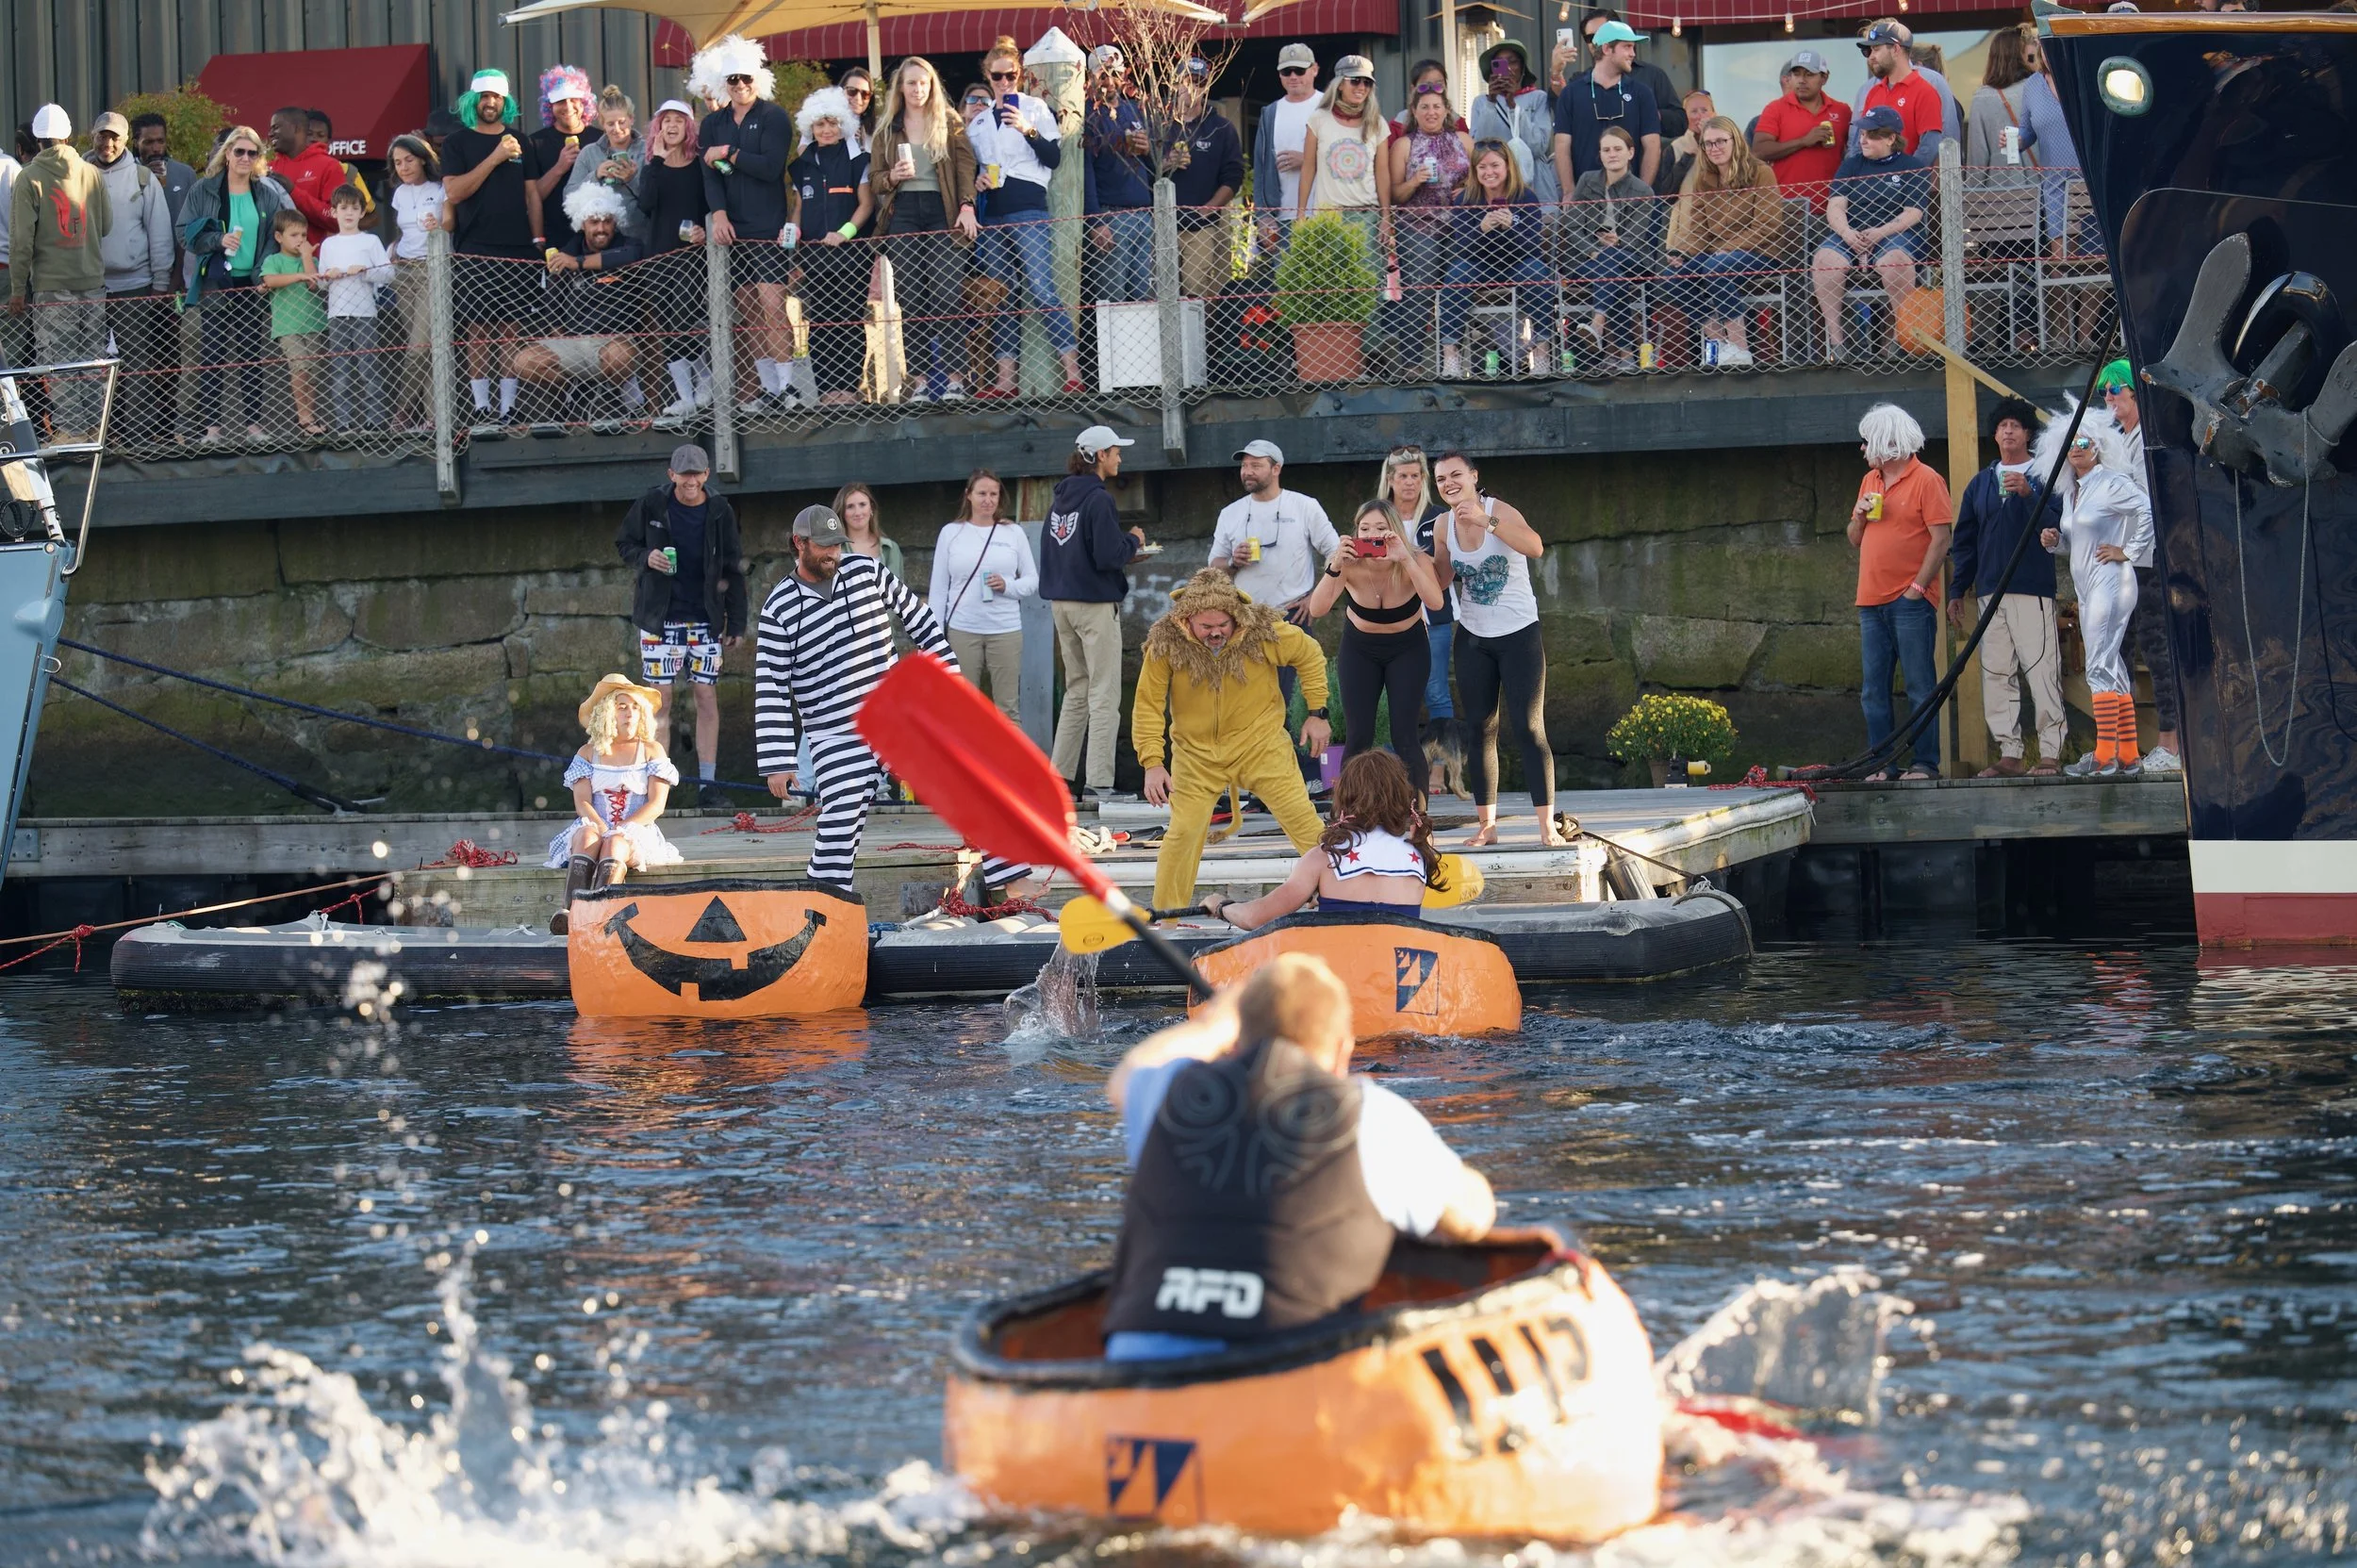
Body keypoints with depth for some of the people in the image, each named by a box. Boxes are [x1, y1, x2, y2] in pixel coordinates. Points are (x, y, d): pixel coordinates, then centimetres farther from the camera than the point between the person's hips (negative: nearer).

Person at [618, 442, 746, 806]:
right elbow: (624, 544, 9)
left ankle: (708, 783, 6)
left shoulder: (720, 513, 0)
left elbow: (733, 571, 6)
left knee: (707, 698, 0)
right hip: (660, 618, -1)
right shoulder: (650, 507, -4)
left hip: (706, 619, 1)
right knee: (660, 700, -2)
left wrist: (736, 624, 4)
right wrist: (645, 557, -14)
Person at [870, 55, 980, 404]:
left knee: (948, 294, -10)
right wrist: (893, 177, -8)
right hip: (902, 214, 2)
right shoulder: (887, 129, 13)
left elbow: (965, 164, 2)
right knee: (910, 299, -3)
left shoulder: (949, 121, 9)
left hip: (942, 211, -2)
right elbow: (874, 178, 14)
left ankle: (952, 377, -8)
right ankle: (919, 379, -1)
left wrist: (967, 205, -11)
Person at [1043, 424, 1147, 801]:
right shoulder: (1097, 499, -15)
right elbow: (1109, 556, -21)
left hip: (1061, 603, 8)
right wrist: (1134, 541, 0)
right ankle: (1098, 781, -8)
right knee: (1104, 695, -5)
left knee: (1077, 691, 17)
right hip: (1095, 603, -8)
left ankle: (1061, 774, 17)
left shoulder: (1061, 498, 10)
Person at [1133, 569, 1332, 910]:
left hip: (1260, 744, 0)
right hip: (1197, 753, 0)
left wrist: (1317, 713, 2)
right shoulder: (1165, 643, -17)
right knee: (1183, 833, -5)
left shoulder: (1263, 632, -16)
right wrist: (1152, 763, -17)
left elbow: (1310, 655, 2)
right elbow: (1147, 705, -10)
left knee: (1304, 822, -3)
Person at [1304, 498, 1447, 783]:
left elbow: (1436, 602, -42)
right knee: (1358, 738, -6)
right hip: (1360, 649, 1)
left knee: (1405, 738, -10)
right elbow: (1316, 610, -33)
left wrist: (1405, 560, -49)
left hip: (1407, 649, -1)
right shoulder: (1350, 565, -22)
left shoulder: (1415, 561, -24)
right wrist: (1335, 567, -46)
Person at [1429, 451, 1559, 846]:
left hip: (1519, 634, -5)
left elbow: (1535, 548, -33)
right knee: (1479, 730, 6)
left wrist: (1485, 520, -41)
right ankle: (1486, 825, 12)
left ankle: (1547, 827, -8)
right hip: (1473, 637, 5)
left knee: (1528, 728, -8)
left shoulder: (1500, 512, -15)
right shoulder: (1443, 526, 0)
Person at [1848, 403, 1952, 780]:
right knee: (1874, 689, 5)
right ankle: (1882, 765, 8)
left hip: (1909, 603, -7)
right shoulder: (1870, 481, 18)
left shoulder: (1926, 480, -5)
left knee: (1920, 686, -5)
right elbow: (1856, 541, 24)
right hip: (1871, 602, 7)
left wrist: (1917, 586, -15)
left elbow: (1941, 538, -10)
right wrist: (1858, 517, 2)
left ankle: (1926, 764, -4)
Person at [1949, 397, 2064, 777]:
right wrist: (1957, 592, 15)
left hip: (2033, 591, -5)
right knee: (1995, 675, 2)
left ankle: (2051, 753, -11)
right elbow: (1964, 541, 20)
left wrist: (2028, 495, -21)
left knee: (2042, 672, -11)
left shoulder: (2043, 477, 4)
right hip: (1990, 593, 5)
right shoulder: (1980, 484, 18)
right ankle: (2009, 753, 5)